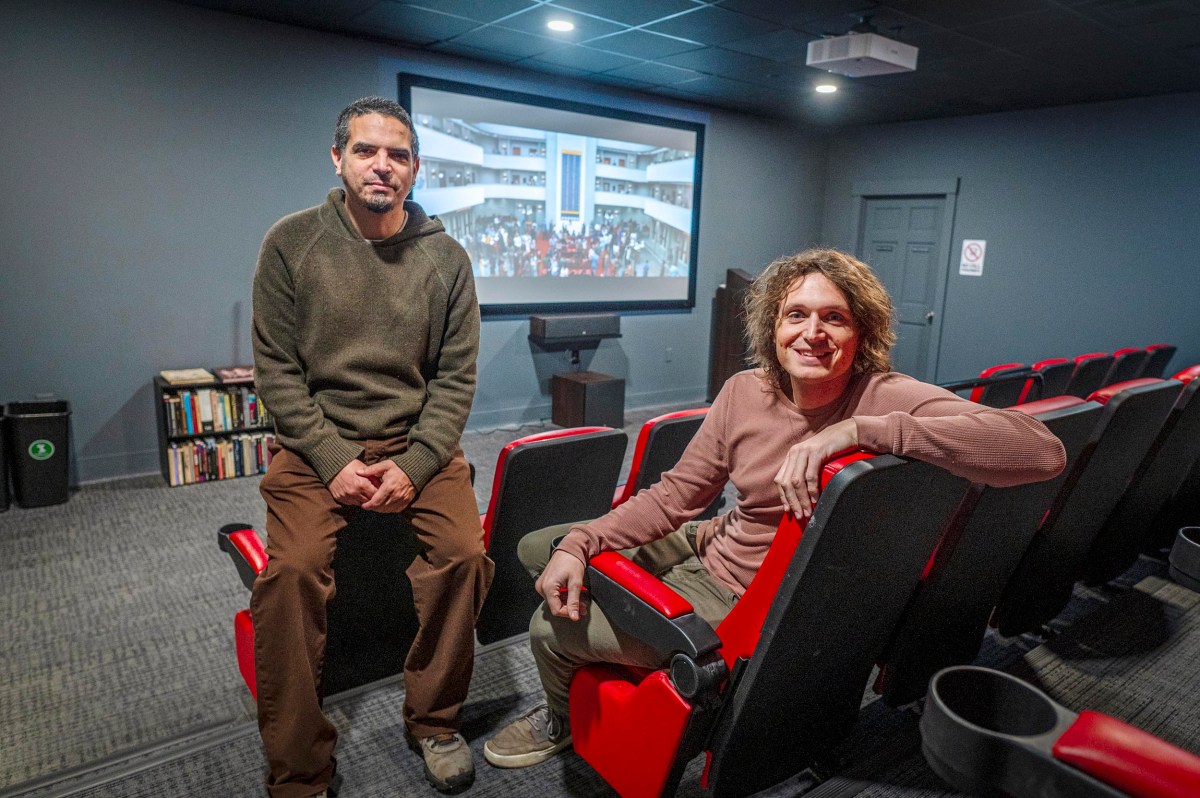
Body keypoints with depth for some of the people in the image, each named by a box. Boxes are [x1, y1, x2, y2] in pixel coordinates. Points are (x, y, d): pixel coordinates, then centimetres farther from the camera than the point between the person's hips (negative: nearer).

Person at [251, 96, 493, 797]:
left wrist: (415, 463, -11)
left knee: (465, 554, -23)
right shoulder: (292, 244, 1)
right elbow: (277, 371, -1)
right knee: (292, 570, -25)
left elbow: (456, 377, 2)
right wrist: (335, 461, -12)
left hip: (421, 443, 1)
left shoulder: (446, 258, 4)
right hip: (317, 444, 0)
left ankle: (436, 722, 5)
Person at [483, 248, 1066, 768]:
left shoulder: (887, 399, -24)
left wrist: (854, 430, -44)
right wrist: (579, 543, -15)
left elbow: (1044, 452, -38)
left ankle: (563, 717, 40)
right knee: (539, 549, 13)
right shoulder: (746, 390, -8)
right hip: (712, 548, 6)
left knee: (552, 630, 0)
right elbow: (676, 493, -2)